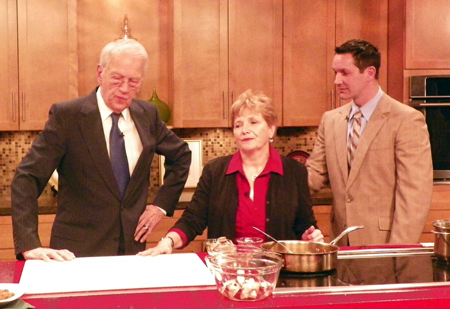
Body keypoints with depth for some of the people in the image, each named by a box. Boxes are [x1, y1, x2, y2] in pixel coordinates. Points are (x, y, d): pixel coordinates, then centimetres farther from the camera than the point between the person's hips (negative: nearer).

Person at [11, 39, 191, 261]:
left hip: (133, 247, 4)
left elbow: (181, 155, 18)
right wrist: (29, 245, -26)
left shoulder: (147, 115, 2)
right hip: (78, 251, -4)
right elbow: (27, 178, -16)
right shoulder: (66, 115, -12)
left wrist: (161, 204, 7)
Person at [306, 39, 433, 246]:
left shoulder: (407, 120, -10)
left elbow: (416, 192, -13)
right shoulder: (330, 120, 7)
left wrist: (398, 251, -17)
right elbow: (314, 174, 8)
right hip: (341, 243, 5)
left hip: (382, 242, -4)